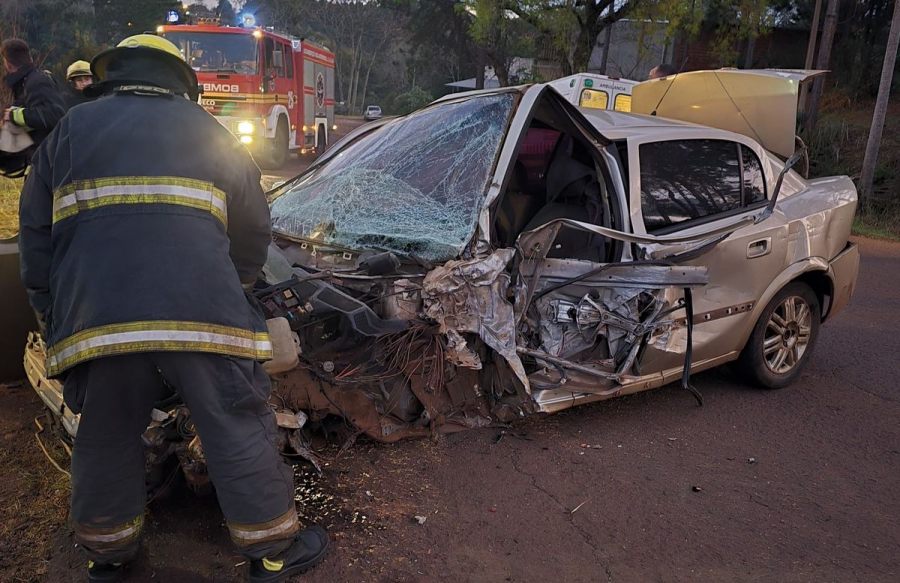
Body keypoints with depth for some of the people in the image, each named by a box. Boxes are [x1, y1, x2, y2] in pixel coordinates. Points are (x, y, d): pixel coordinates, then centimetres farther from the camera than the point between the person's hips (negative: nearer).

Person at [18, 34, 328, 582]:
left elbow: (36, 234, 18)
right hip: (202, 312, -2)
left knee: (106, 438, 20)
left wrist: (55, 320, 24)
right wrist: (233, 287, 35)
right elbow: (254, 230, 20)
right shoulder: (209, 130, 19)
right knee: (240, 432, 10)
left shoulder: (68, 130, 21)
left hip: (96, 319, 2)